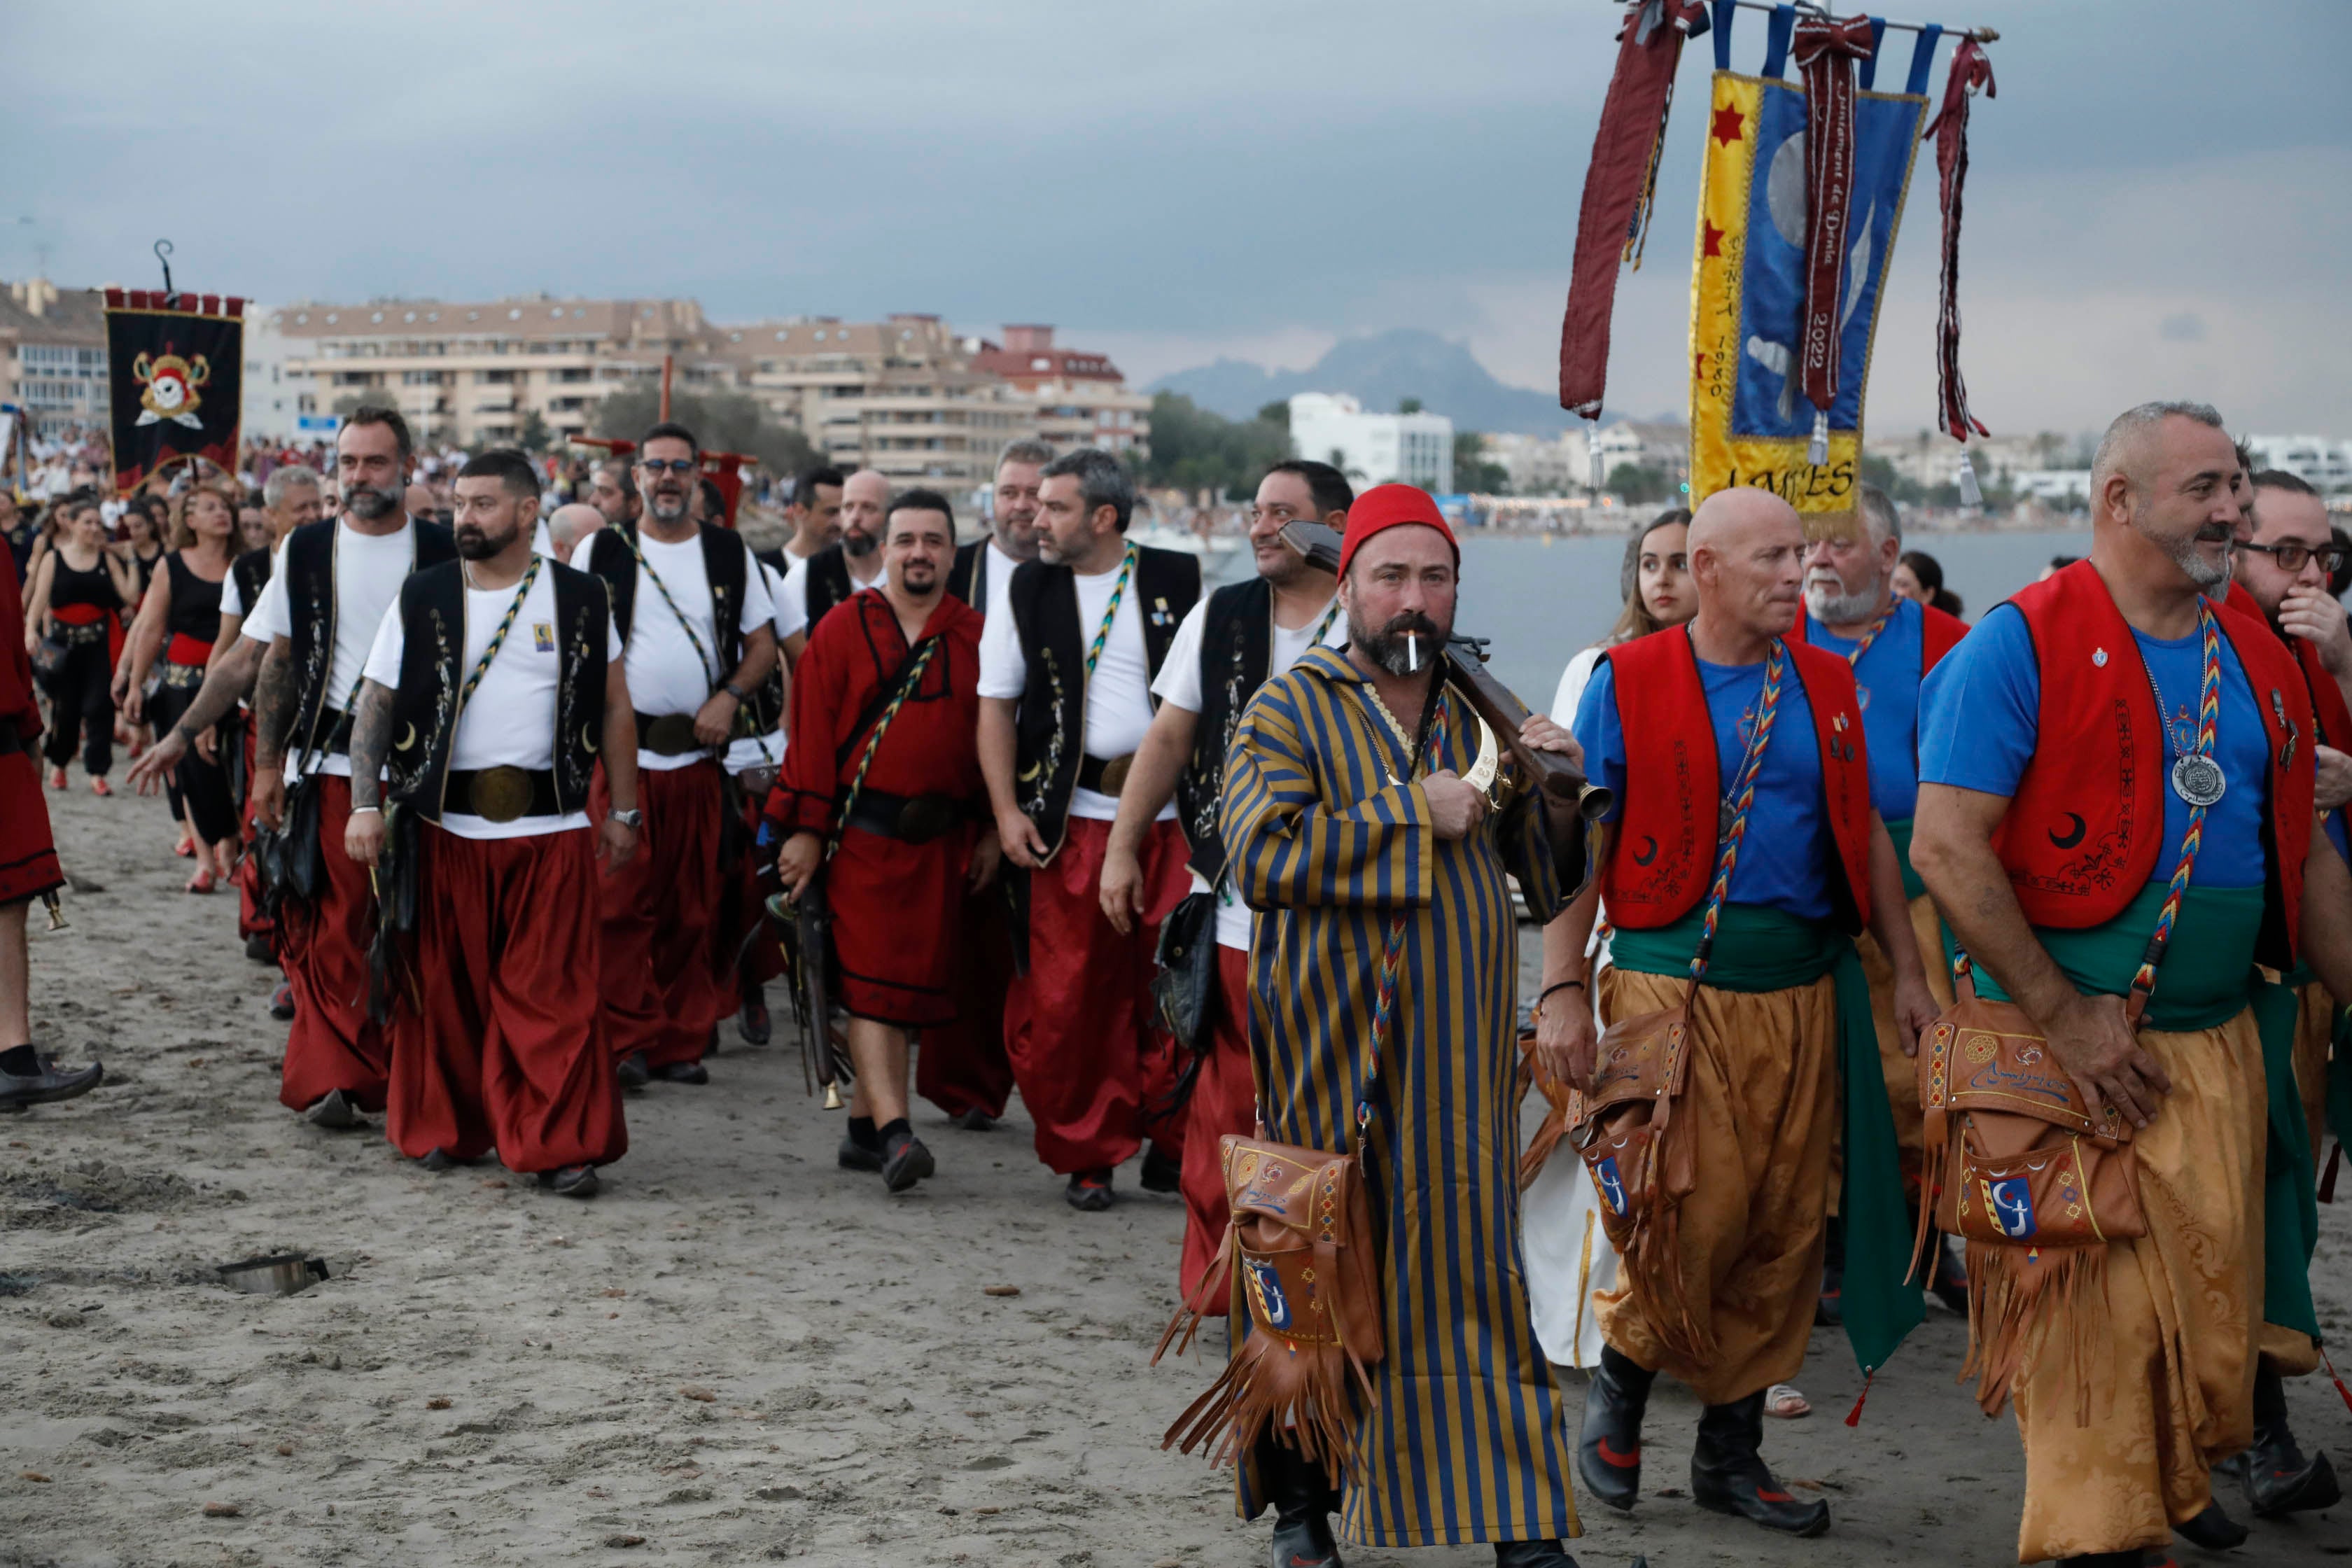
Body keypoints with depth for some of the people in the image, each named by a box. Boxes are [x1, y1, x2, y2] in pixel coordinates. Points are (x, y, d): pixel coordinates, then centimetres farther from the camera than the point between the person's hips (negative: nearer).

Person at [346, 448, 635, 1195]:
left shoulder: (579, 599, 5)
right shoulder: (423, 598, 5)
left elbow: (614, 708, 10)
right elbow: (375, 706, 4)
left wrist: (623, 810, 8)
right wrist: (366, 804, -6)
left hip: (550, 829, -1)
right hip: (444, 825, 1)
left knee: (553, 990, -3)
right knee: (443, 985, 7)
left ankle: (562, 1145, 1)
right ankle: (444, 1127, 22)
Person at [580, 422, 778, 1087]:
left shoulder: (729, 552, 9)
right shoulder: (603, 550, 4)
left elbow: (763, 644, 12)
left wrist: (730, 697, -6)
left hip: (699, 755, 2)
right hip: (620, 751, -2)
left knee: (692, 908, 5)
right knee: (619, 905, -7)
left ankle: (681, 1042, 13)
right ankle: (626, 1040, 0)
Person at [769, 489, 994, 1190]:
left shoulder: (976, 639, 7)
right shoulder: (843, 631, 0)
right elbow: (812, 733, -2)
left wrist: (991, 830, 7)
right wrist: (807, 830, -6)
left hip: (941, 840, 3)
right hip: (861, 835, -3)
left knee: (914, 986, 8)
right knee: (872, 982, -9)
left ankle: (864, 1125, 19)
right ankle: (894, 1132, -16)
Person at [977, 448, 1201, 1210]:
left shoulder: (1179, 581, 4)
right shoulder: (1027, 590, 7)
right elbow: (996, 706, 9)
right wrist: (1007, 811, -1)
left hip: (1172, 817, -1)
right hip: (1070, 820, 1)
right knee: (1066, 997, 0)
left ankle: (1171, 1146, 14)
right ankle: (1086, 1157, 12)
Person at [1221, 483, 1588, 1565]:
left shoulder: (1484, 718, 13)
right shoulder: (1289, 708, 0)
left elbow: (1552, 889, 15)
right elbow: (1263, 856, -16)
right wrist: (1414, 812, -16)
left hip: (1464, 1055, 3)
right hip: (1329, 1053, -3)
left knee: (1474, 1264, 0)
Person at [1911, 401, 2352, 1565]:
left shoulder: (2259, 662, 12)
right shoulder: (2021, 644, -9)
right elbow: (1946, 848, -15)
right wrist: (2064, 1016, -16)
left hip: (2219, 1052, 6)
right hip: (2068, 1040, -6)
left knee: (2215, 1307, 10)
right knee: (2089, 1316, -3)